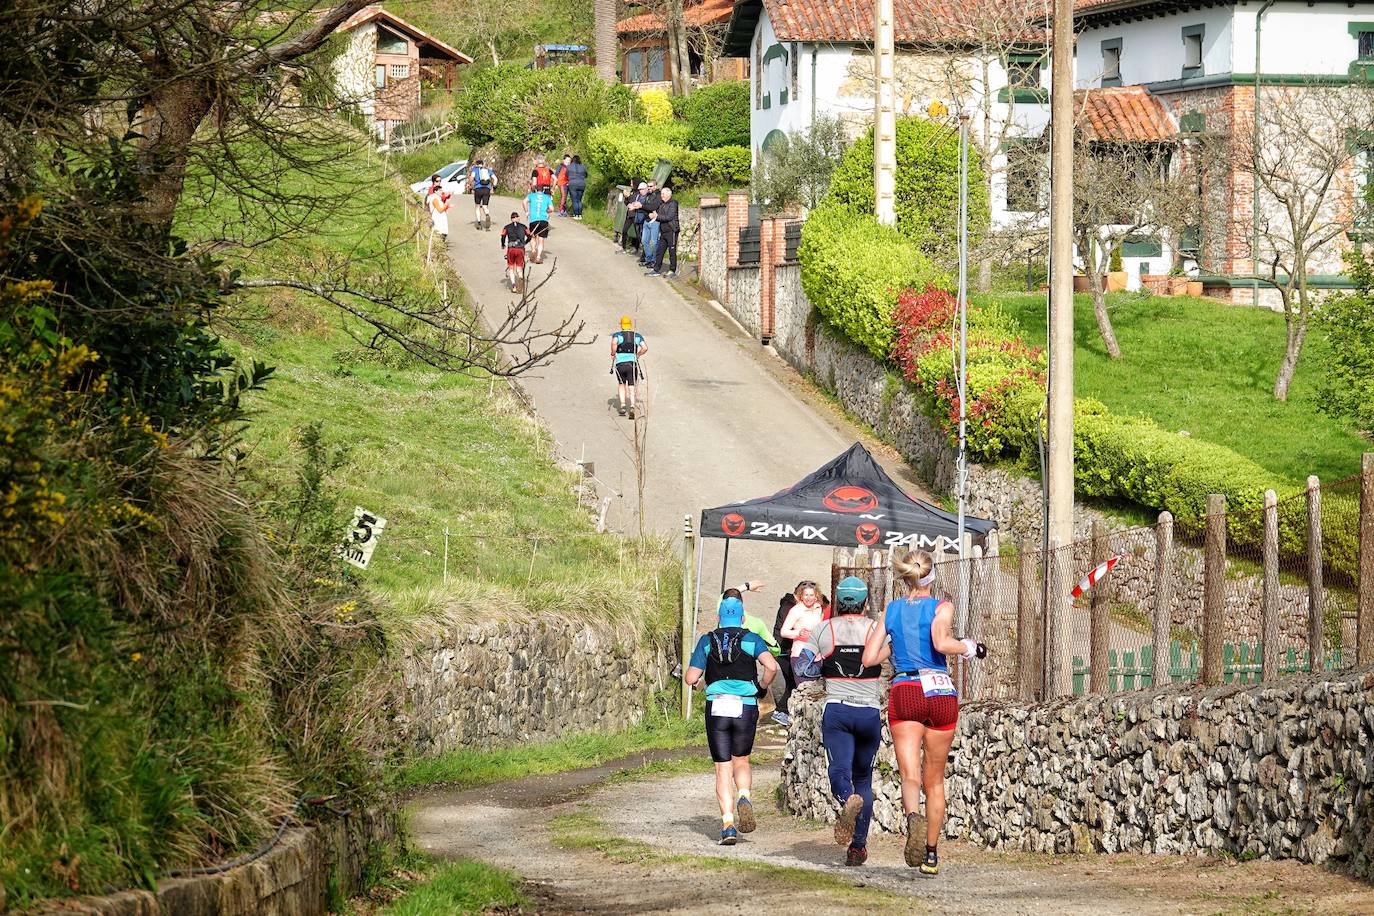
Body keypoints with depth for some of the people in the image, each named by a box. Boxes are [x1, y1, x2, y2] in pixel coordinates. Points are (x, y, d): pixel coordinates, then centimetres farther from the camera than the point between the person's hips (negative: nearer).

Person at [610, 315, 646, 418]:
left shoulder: (617, 335, 1)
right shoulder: (637, 336, 8)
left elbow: (614, 343, -20)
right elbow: (645, 348, 0)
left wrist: (613, 354, -5)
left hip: (620, 364, -1)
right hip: (632, 363, 1)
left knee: (621, 385, 20)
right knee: (632, 387, 1)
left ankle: (622, 406, 7)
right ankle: (632, 407, -20)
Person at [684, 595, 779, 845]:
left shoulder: (707, 641, 7)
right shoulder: (751, 639, 5)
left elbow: (690, 678, 2)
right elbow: (772, 666, -11)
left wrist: (697, 679, 25)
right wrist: (763, 687, 7)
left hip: (716, 708, 0)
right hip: (746, 707, 0)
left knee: (723, 768, 5)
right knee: (741, 762, 18)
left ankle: (728, 824, -8)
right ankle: (743, 799, -12)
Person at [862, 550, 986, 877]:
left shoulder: (891, 610, 9)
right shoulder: (941, 606, -1)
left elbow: (869, 658, 6)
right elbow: (940, 643, -20)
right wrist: (969, 648, -3)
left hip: (903, 693, 1)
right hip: (940, 692, -1)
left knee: (909, 773, -10)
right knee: (935, 780, 13)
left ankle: (912, 816, -43)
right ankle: (931, 855, 17)